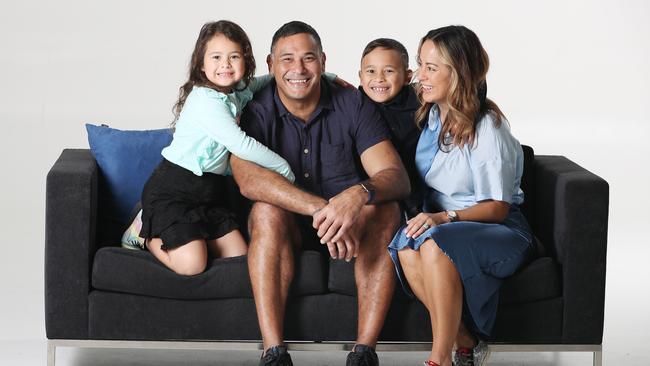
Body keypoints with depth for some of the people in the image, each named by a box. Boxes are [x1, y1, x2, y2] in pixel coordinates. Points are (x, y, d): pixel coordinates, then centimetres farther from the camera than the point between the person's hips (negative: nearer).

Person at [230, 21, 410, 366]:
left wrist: (359, 194, -43)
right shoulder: (255, 111, -12)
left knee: (384, 211, -28)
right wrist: (320, 208, -45)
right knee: (267, 211, -32)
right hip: (287, 228, -1)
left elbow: (397, 178, -18)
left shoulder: (353, 105, -9)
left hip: (350, 225, 1)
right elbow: (248, 178, -31)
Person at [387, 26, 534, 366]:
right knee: (404, 243, -30)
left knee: (434, 244, -37)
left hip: (500, 231, -6)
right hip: (440, 222, 6)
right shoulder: (429, 114, 7)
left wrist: (445, 217, -27)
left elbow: (498, 207, -12)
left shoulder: (487, 128, -13)